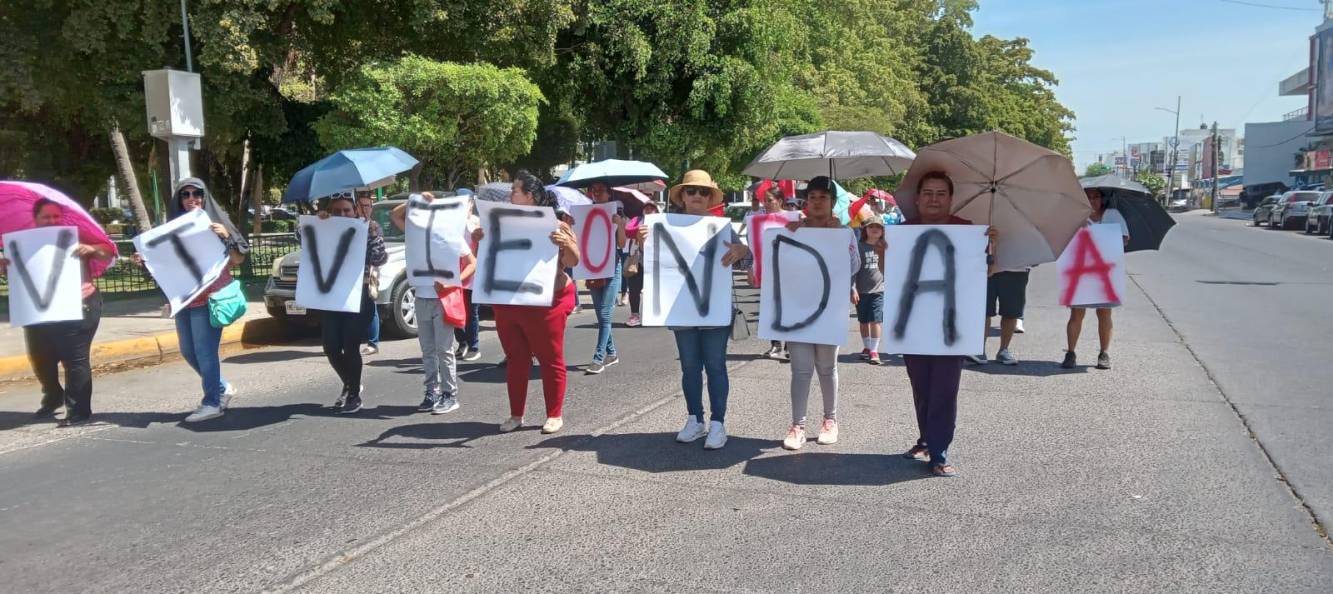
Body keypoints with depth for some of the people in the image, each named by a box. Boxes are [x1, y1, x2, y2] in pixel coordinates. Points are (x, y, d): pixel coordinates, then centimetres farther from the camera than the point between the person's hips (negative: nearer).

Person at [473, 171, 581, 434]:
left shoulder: (554, 224, -6)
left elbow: (573, 261, -10)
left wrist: (565, 243, -30)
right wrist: (478, 239, -5)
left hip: (544, 303, -5)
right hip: (507, 303, 5)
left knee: (551, 361, 3)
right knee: (515, 360, 11)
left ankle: (555, 415, 14)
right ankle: (516, 415, 21)